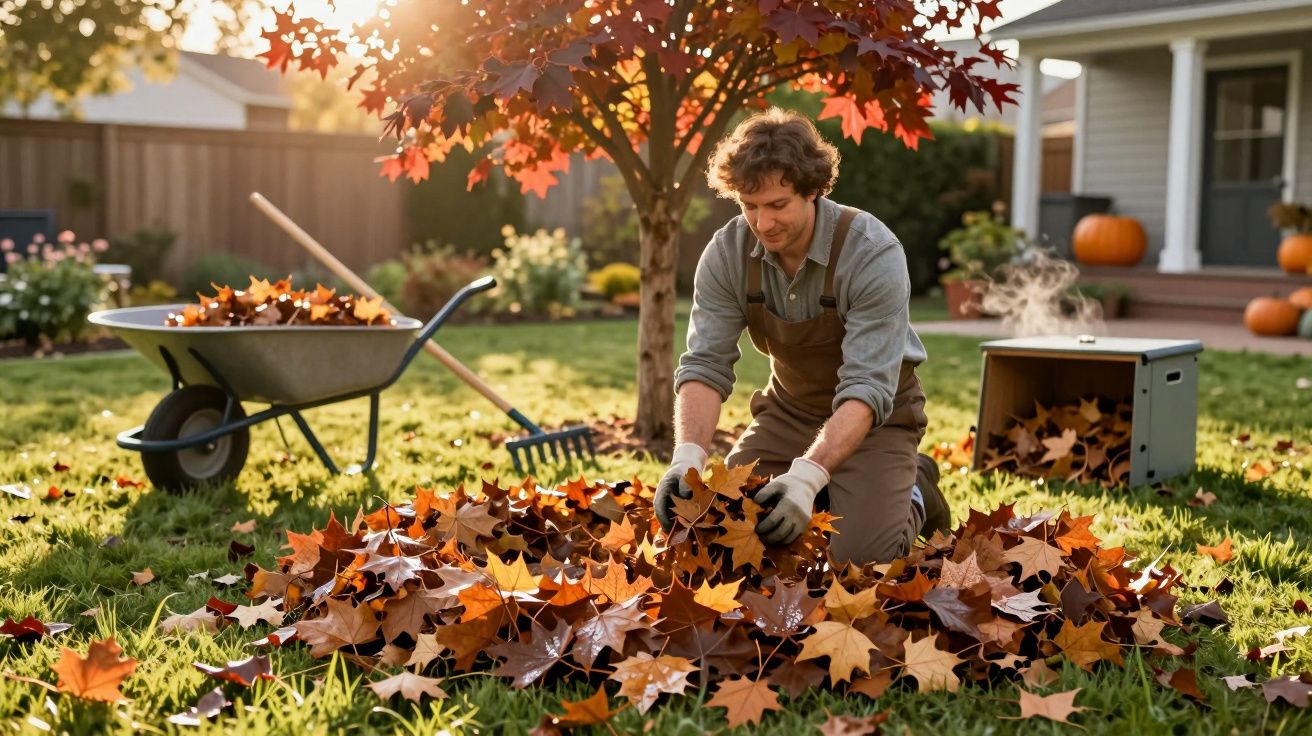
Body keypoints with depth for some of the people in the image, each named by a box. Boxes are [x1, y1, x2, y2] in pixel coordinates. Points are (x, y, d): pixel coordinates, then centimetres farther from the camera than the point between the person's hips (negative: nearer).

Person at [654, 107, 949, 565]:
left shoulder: (873, 254, -29)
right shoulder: (726, 253, -16)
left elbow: (867, 390, -34)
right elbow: (705, 366, -19)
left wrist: (807, 475, -48)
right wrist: (688, 458, -38)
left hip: (875, 416, -4)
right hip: (789, 408, 4)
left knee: (856, 555, -21)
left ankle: (913, 496, 12)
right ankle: (831, 494, 19)